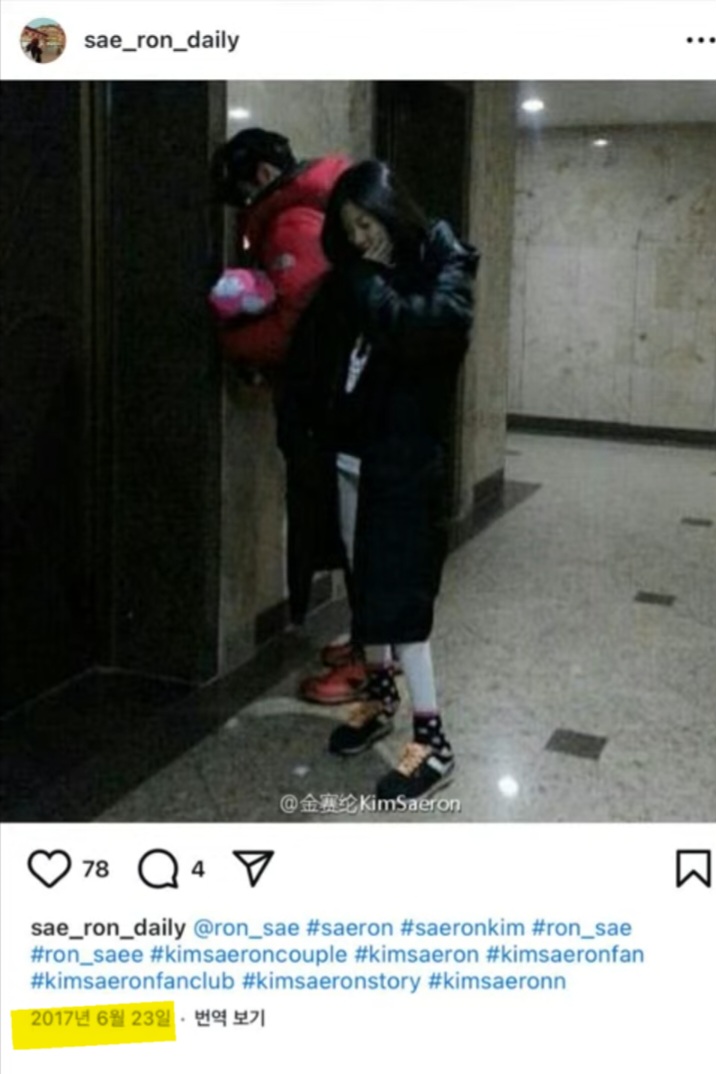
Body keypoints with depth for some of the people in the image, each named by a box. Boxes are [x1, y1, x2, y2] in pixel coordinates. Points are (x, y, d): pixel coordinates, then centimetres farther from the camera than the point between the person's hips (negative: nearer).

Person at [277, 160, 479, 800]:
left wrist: (369, 289, -15)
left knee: (398, 591, -8)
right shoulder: (354, 278, 9)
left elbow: (439, 323, -27)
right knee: (366, 582, 15)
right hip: (350, 453, 7)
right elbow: (316, 353, 7)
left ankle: (433, 740, -1)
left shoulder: (443, 260, -6)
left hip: (406, 458, -6)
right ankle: (380, 697, 33)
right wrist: (297, 428, -3)